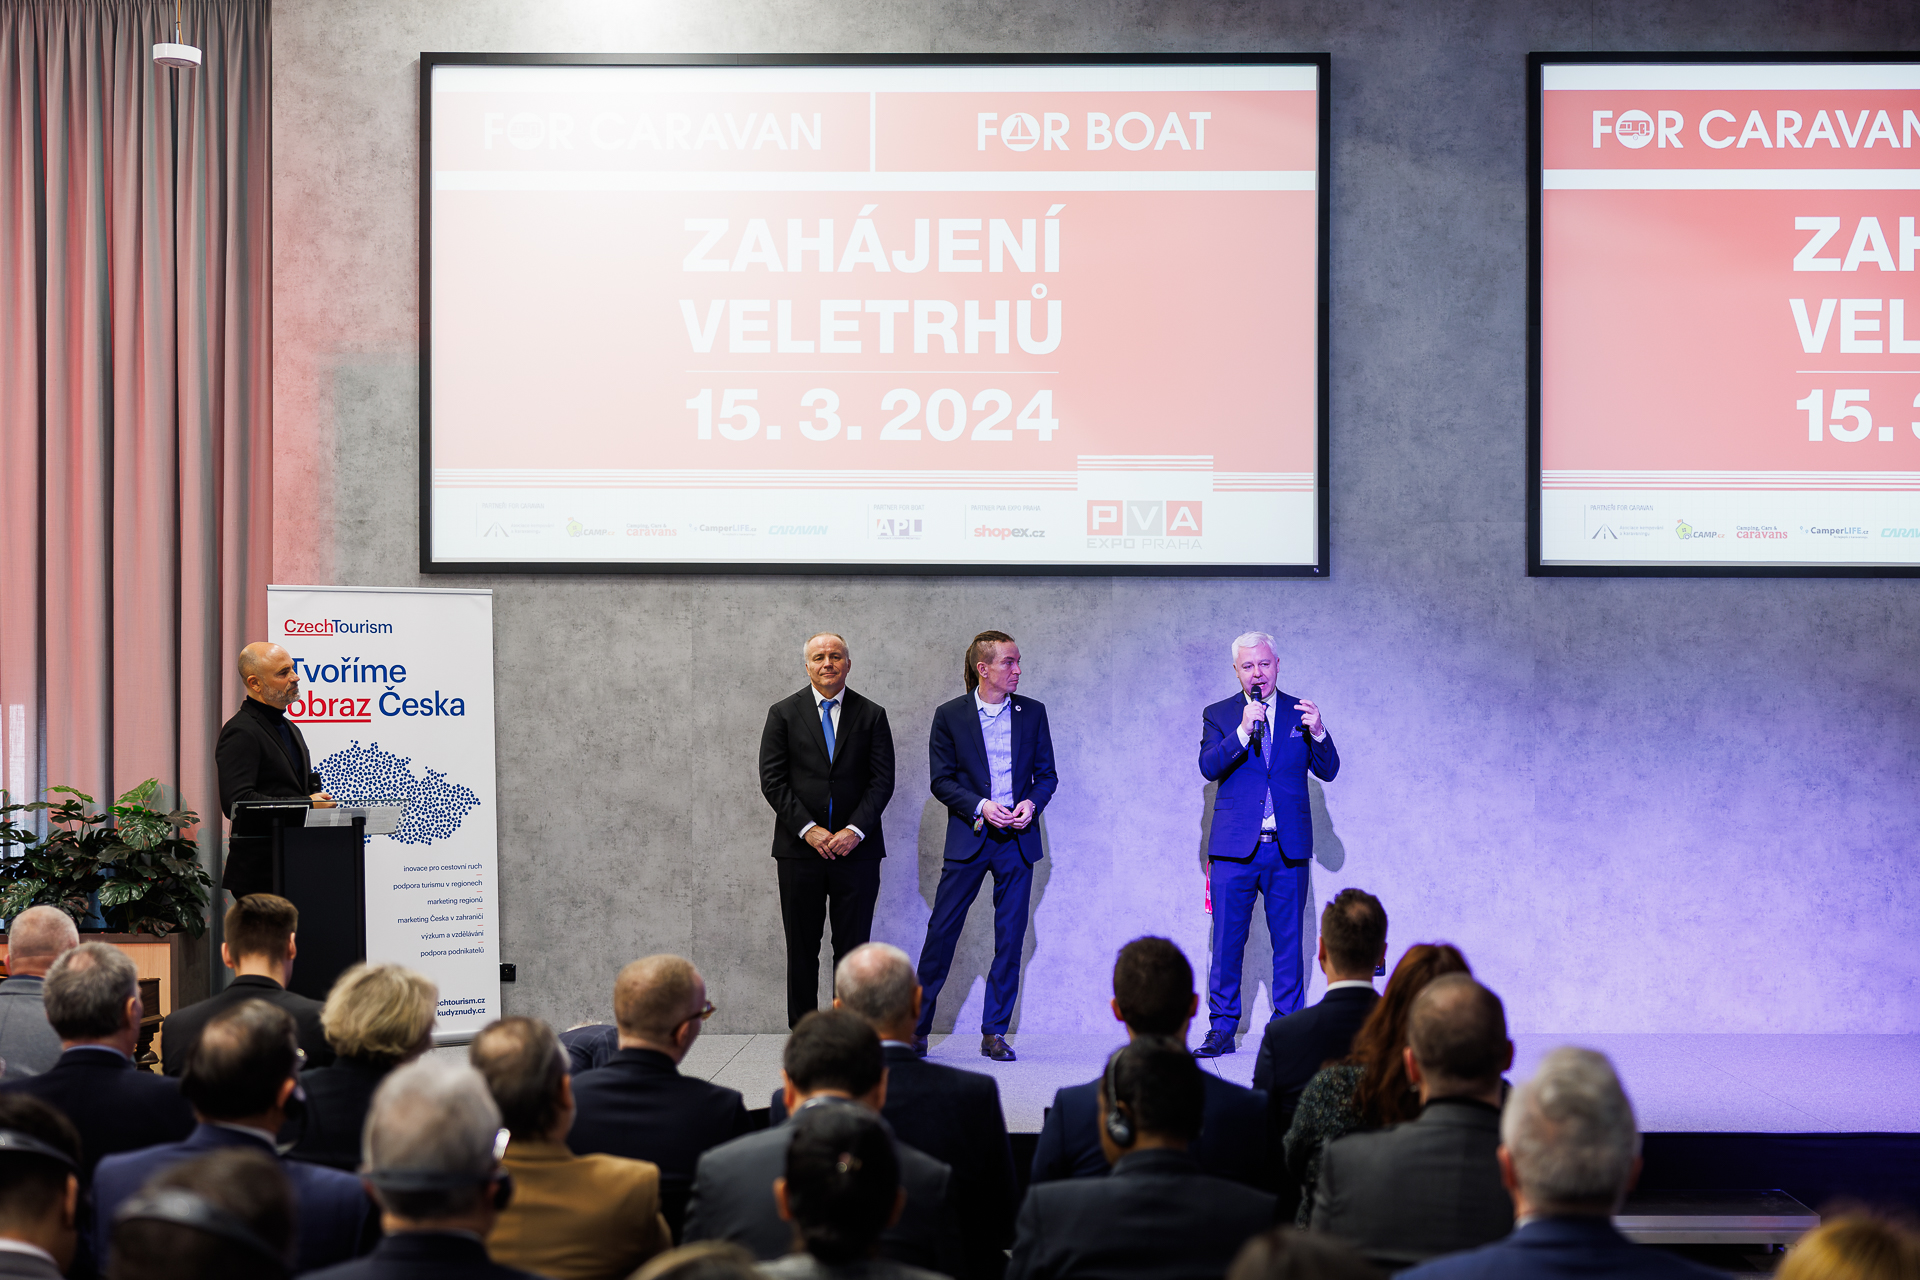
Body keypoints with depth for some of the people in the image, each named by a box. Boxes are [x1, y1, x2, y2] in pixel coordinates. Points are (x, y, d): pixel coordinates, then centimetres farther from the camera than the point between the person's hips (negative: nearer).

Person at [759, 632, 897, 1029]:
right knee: (801, 947, 3)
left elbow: (882, 780, 2)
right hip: (800, 848, 0)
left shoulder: (871, 715, 7)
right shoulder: (783, 713, 6)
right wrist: (808, 829, -10)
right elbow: (773, 780, 0)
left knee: (853, 947, 0)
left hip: (856, 847, 0)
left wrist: (856, 830, -11)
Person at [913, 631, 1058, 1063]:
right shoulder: (950, 716, 0)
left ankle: (994, 1032, 10)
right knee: (942, 930, -3)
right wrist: (980, 806, -15)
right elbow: (941, 780, -1)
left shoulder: (1032, 713, 6)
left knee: (1010, 938, 2)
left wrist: (1031, 803, -9)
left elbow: (1046, 774, 11)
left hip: (1017, 840, 2)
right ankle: (917, 1026, 7)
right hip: (968, 837, -2)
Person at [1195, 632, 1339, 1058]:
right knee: (1227, 943, 0)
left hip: (1288, 849, 1)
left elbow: (1328, 771, 3)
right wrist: (1243, 731, -21)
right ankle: (1222, 1029, 7)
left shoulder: (1299, 712, 9)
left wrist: (1318, 733, -15)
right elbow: (1209, 767, -9)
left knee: (1288, 943, 4)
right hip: (1235, 848, -1)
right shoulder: (1218, 715, 6)